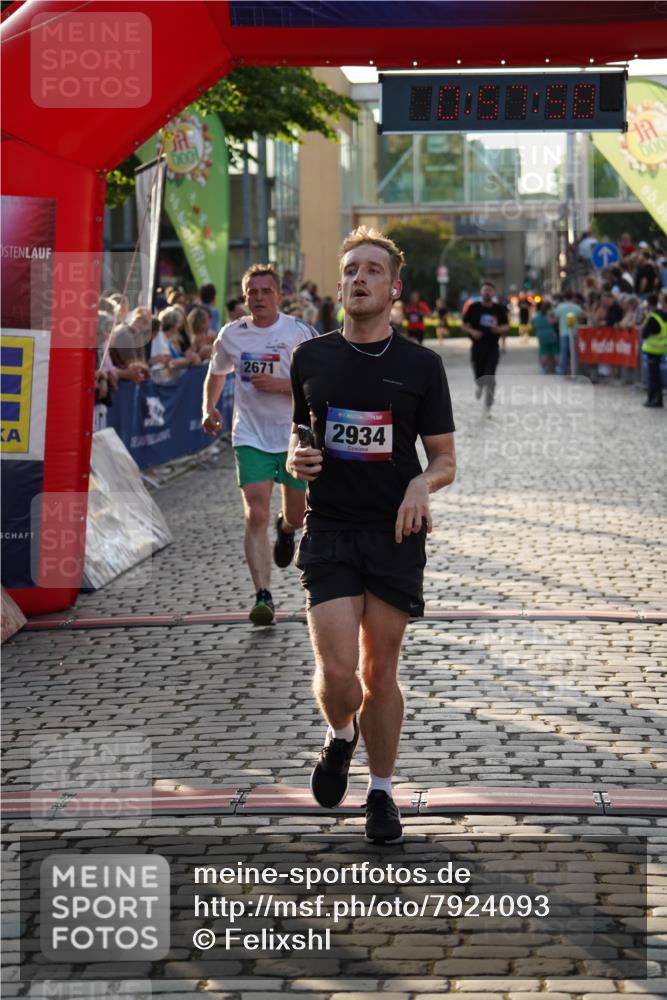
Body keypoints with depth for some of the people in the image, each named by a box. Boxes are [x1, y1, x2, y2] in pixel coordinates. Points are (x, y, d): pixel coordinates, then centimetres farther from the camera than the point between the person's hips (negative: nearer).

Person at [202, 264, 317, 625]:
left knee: (297, 516, 13)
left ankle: (286, 529, 52)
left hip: (295, 436, 0)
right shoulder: (231, 334, 2)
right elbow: (216, 374, 21)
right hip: (251, 437, 1)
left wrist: (280, 385, -20)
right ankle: (263, 596, -15)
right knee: (256, 516, -14)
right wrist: (209, 409, 5)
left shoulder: (301, 333, -7)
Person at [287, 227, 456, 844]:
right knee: (336, 669, -11)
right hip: (329, 532, 1)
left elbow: (445, 458, 5)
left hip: (396, 535, 0)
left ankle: (381, 793, 23)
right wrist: (296, 460, -4)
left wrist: (423, 483, -18)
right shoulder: (311, 358, 6)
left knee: (380, 673, 4)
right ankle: (340, 738, 23)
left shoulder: (421, 365, 1)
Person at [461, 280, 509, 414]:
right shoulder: (473, 308, -2)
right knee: (479, 376, 6)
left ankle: (488, 406, 1)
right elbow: (463, 325, 4)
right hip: (477, 347, 0)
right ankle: (479, 384, 45)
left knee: (490, 377, -8)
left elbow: (506, 326, 9)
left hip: (493, 348, 0)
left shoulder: (499, 309, 0)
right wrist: (472, 331, -16)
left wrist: (499, 329, -13)